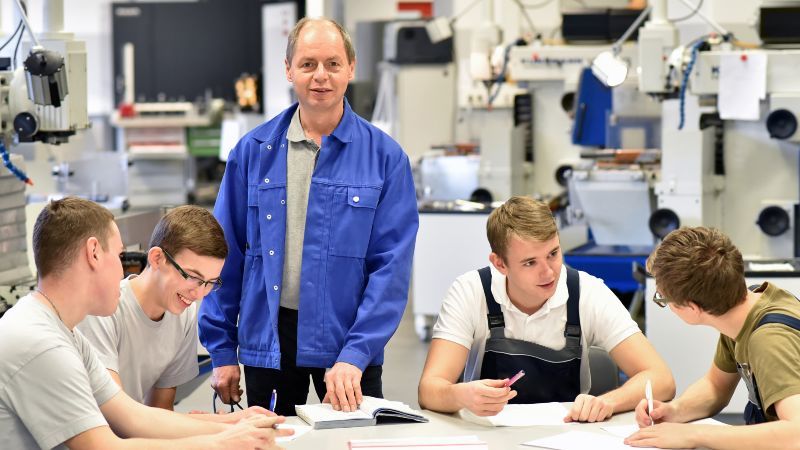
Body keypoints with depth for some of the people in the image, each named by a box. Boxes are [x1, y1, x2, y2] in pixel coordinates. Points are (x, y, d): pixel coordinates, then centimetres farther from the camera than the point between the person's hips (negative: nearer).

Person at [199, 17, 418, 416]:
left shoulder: (384, 157, -4)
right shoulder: (253, 151, 1)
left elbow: (391, 265, -9)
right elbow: (227, 253, 4)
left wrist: (354, 354, -18)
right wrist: (221, 350, 2)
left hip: (349, 337, -1)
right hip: (267, 336, 2)